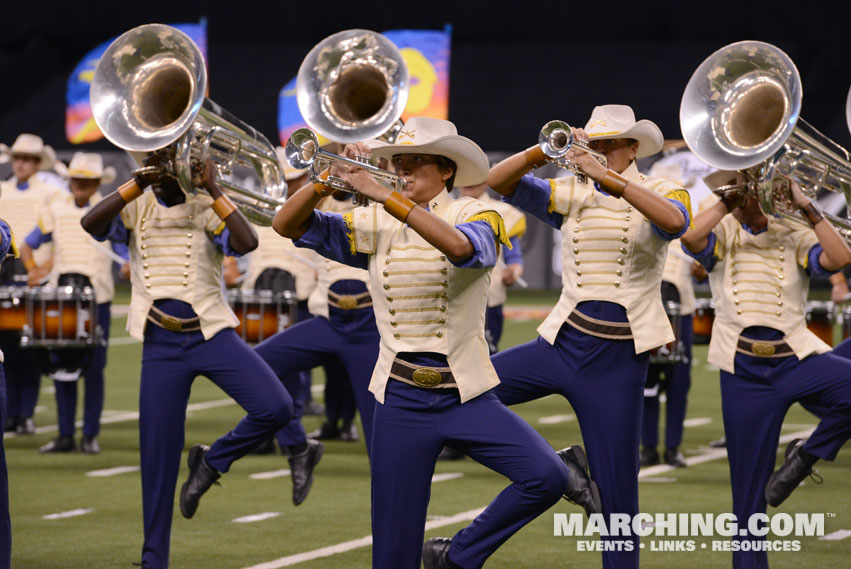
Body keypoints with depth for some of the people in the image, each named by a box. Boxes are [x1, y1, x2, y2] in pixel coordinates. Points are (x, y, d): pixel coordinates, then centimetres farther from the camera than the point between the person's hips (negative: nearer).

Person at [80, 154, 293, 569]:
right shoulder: (136, 209, 4)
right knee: (158, 458, 2)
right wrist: (139, 184, -18)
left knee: (275, 408, -22)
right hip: (160, 344, 1)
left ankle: (211, 461, 5)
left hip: (211, 334, -1)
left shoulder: (205, 208, -2)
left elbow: (247, 242, -21)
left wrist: (212, 189, -18)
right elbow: (91, 223, -16)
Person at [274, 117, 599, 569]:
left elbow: (460, 246, -29)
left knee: (547, 477, -22)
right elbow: (288, 226, 0)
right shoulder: (375, 227, 6)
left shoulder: (475, 215, -4)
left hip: (466, 395, -2)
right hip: (400, 401, 2)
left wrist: (380, 194, -32)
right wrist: (327, 181, -18)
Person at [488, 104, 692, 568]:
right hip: (562, 343, 4)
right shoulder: (569, 195, 9)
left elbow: (674, 221, -24)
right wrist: (544, 152, -18)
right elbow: (498, 181, -2)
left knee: (617, 493, -1)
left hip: (618, 360, -3)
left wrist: (608, 177, -30)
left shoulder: (661, 192, 0)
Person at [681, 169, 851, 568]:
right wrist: (728, 204, -9)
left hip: (796, 357, 1)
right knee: (749, 488, 1)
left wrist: (807, 208, -8)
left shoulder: (792, 236, 10)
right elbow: (691, 238, -17)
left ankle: (808, 454, -7)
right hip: (743, 368, -1)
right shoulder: (722, 234, 7)